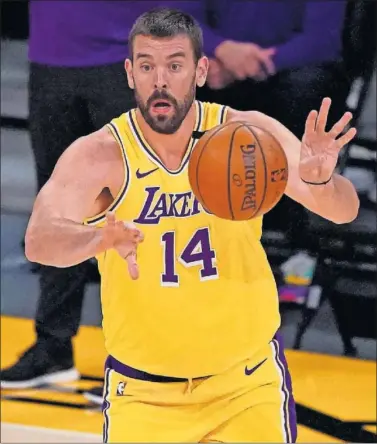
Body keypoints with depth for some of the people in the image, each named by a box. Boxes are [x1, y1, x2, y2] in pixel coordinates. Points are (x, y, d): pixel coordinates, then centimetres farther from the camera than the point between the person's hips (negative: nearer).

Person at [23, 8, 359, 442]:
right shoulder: (99, 156, -16)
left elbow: (344, 210, -18)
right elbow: (38, 240, -32)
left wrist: (319, 181, -42)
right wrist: (98, 239, -54)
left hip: (248, 381, 1)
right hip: (143, 393, -1)